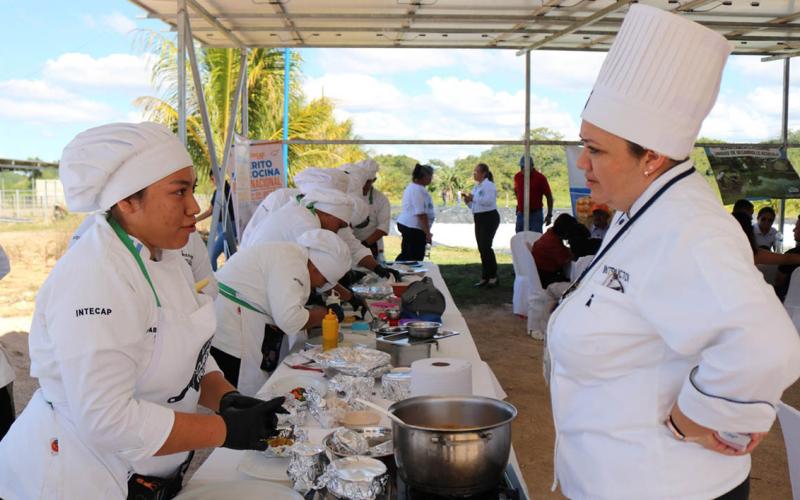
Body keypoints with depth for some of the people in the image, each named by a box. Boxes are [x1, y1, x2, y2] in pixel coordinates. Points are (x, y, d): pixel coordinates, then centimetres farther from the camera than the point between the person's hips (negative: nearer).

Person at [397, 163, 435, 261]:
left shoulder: (411, 187, 17)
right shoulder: (419, 190, -17)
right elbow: (421, 214, -22)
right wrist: (427, 233, -20)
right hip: (414, 228, -11)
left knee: (406, 255, 13)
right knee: (416, 258, -5)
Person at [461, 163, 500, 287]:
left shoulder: (488, 185, -11)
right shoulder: (476, 187, 17)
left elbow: (489, 200, -27)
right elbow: (474, 206, 21)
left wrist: (473, 198, -23)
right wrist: (468, 200, 2)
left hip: (489, 218, -9)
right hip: (479, 219, 9)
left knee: (485, 246, -13)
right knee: (481, 248, 10)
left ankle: (493, 276, -3)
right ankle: (485, 277, 17)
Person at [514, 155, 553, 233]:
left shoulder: (540, 178, -9)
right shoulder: (517, 176, 3)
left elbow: (549, 197, -6)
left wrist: (549, 215, -10)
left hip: (535, 214, -5)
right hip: (521, 214, 5)